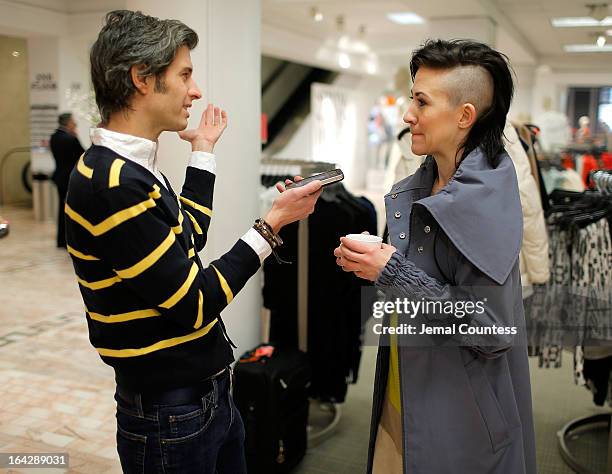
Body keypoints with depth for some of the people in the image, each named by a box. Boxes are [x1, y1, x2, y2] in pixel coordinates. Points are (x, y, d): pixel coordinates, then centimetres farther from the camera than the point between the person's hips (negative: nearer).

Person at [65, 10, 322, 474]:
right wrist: (272, 225, -17)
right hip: (171, 415, -9)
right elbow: (193, 305, -23)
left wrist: (203, 150, 21)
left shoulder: (132, 170, 5)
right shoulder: (111, 185, -25)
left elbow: (190, 236, 18)